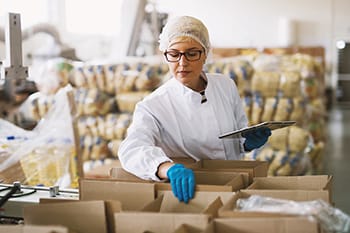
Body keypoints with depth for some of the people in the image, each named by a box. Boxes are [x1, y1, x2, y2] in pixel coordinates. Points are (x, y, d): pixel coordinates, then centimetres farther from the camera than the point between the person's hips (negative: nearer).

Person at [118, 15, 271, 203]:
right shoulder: (153, 106, -11)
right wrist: (170, 168, -50)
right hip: (189, 193, -3)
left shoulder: (226, 86, 4)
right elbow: (131, 149, -31)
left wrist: (249, 142, -6)